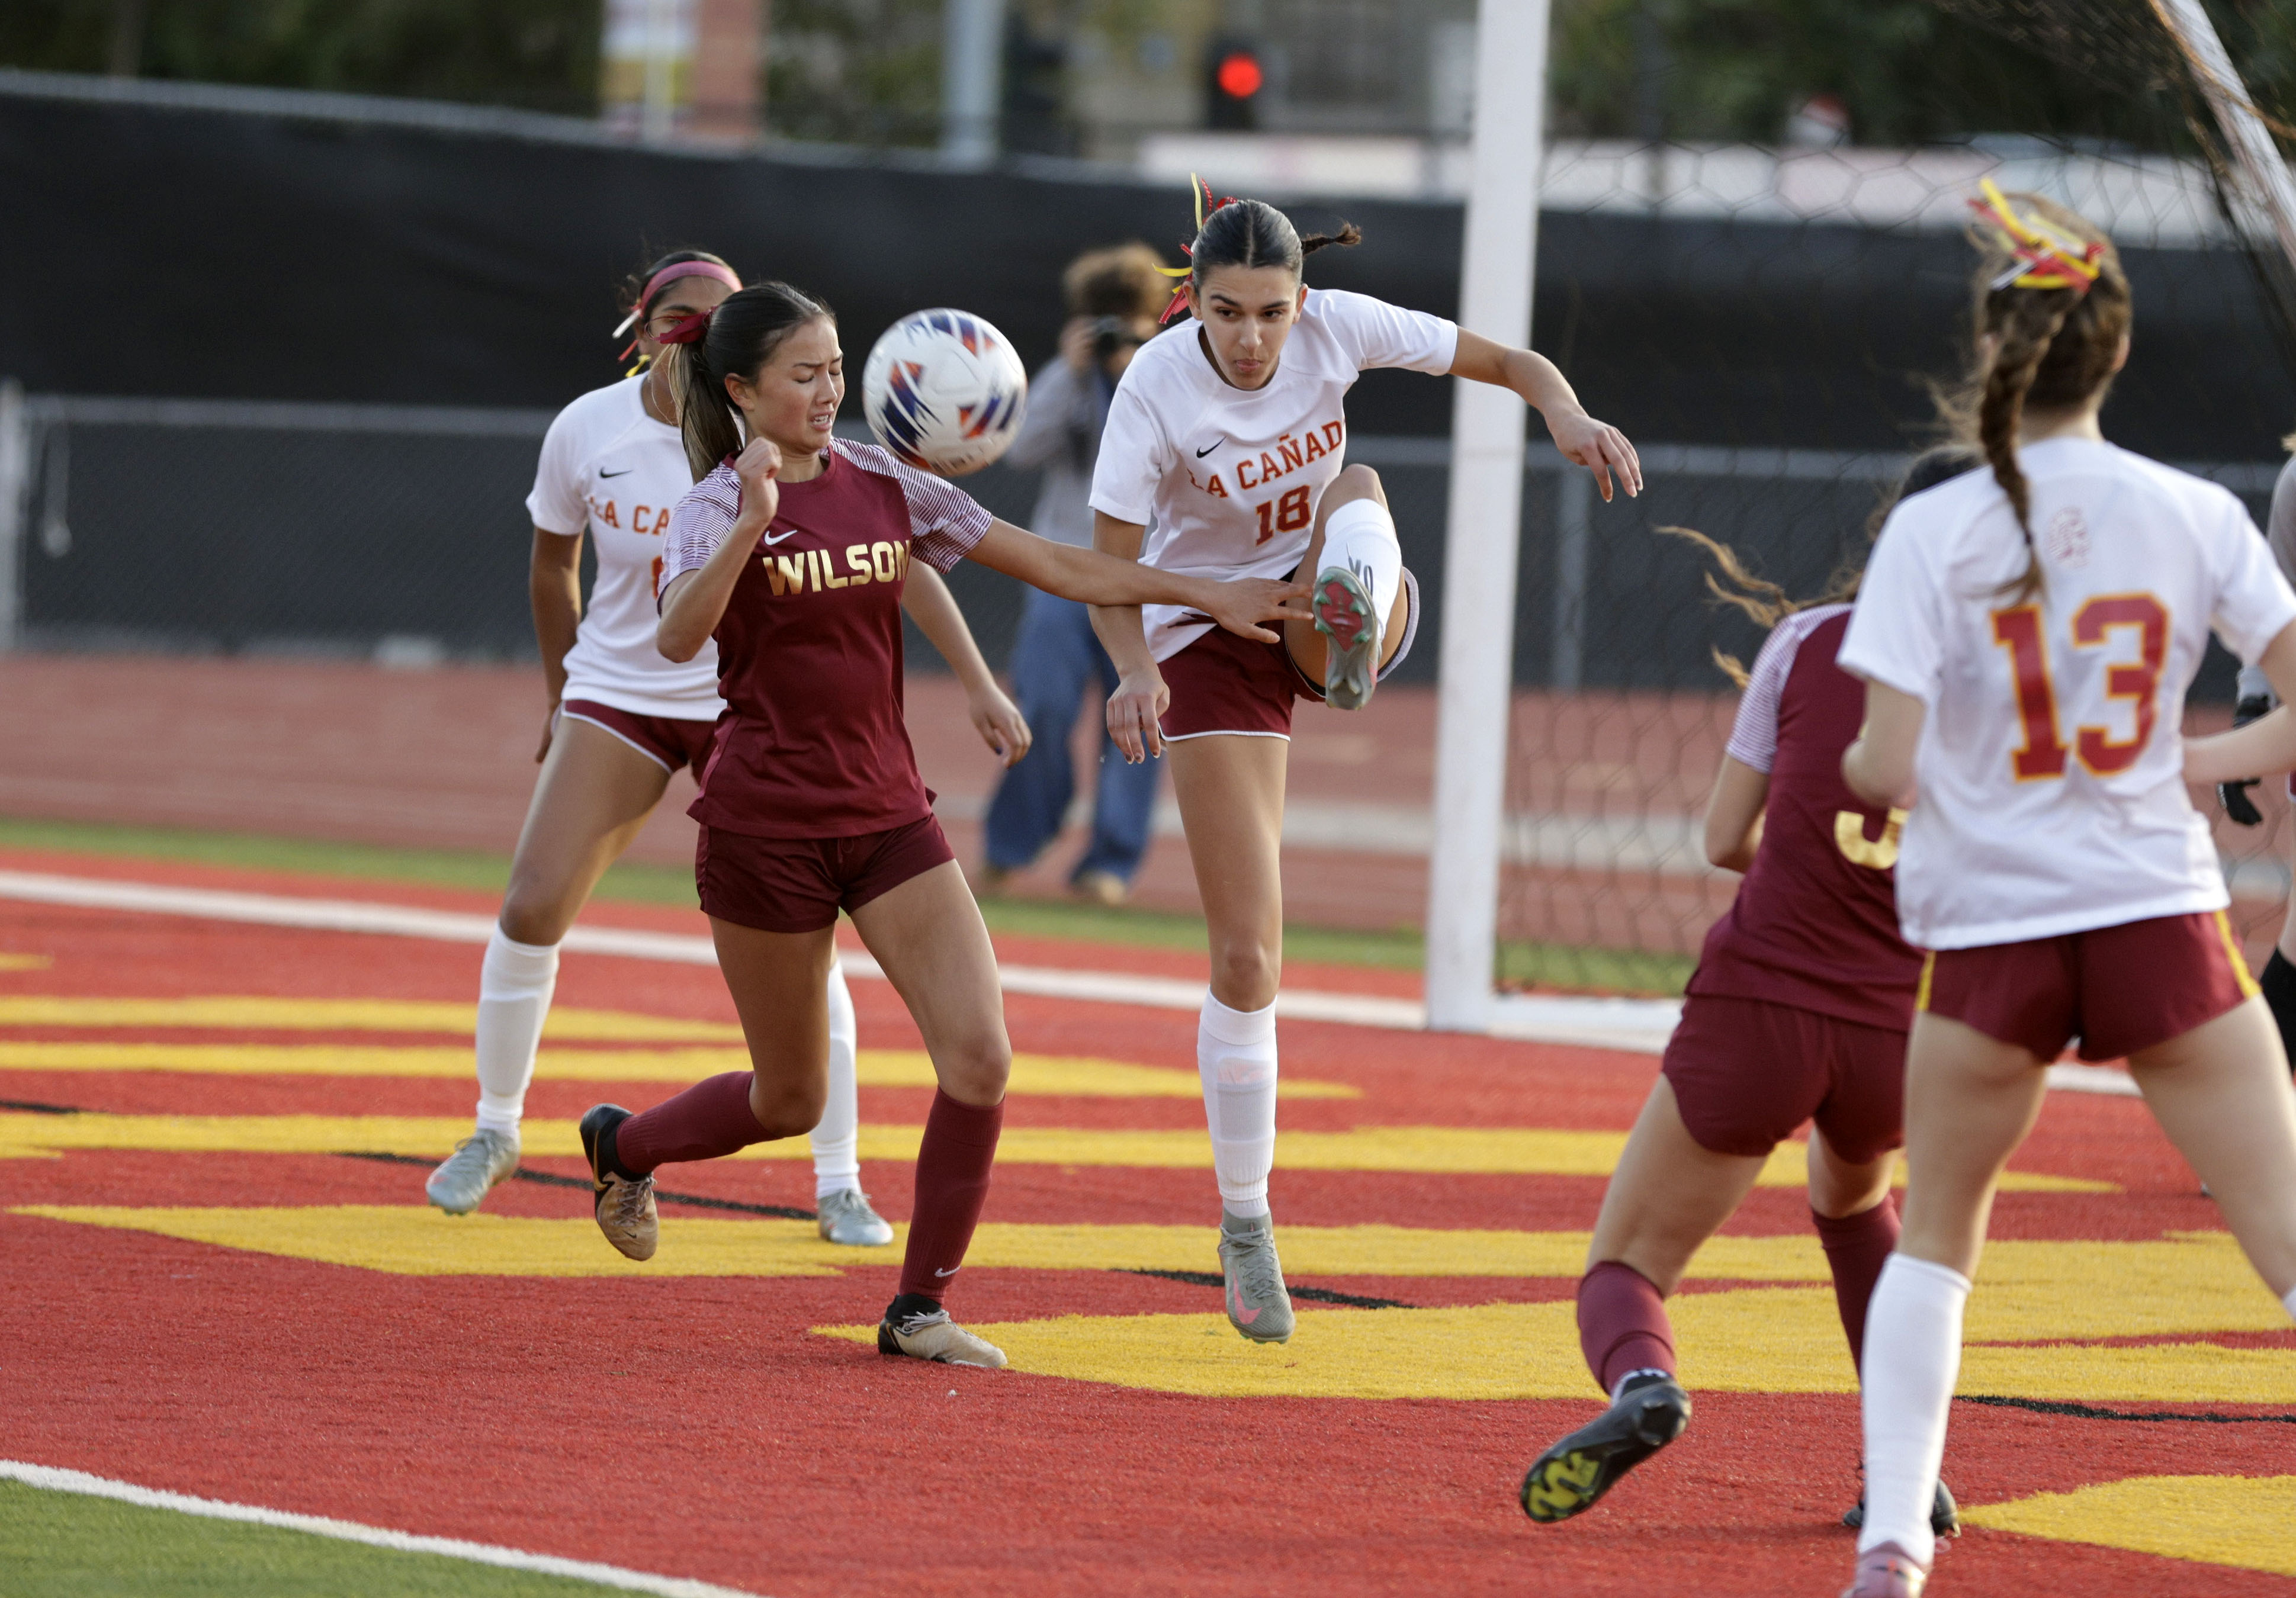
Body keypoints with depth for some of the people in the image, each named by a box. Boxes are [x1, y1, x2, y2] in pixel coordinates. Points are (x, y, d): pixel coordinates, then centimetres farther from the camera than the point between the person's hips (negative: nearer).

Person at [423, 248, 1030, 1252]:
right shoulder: (585, 432, -9)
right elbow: (552, 567, 9)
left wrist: (976, 680, -25)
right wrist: (560, 699, 15)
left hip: (752, 701, -1)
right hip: (618, 694, 2)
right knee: (532, 908, -10)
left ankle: (839, 1187, 1)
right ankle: (494, 1133, 13)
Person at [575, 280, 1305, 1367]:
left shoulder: (883, 488, 5)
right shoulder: (718, 505, -9)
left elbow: (1057, 566, 8)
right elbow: (677, 639, -30)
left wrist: (1213, 597, 3)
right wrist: (752, 526, -44)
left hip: (887, 817, 5)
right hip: (764, 825, -4)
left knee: (979, 1054, -13)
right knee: (791, 1100, 6)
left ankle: (920, 1307, -1)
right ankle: (622, 1144, 37)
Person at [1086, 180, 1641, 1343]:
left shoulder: (1338, 328, -15)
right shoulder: (1157, 387, -22)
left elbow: (1507, 361, -8)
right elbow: (1107, 569, -20)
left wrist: (1567, 415, -30)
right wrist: (1135, 670, -39)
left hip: (1319, 609, 3)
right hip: (1211, 639, -3)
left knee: (1357, 492, -31)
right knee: (1246, 958, -7)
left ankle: (1356, 640, -59)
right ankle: (1245, 1227, 6)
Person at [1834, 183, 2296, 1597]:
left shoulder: (1934, 531, -7)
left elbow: (1885, 768, -12)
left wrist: (1852, 767, 12)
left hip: (1989, 930, 0)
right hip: (2163, 920, 0)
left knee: (1937, 1233, 20)